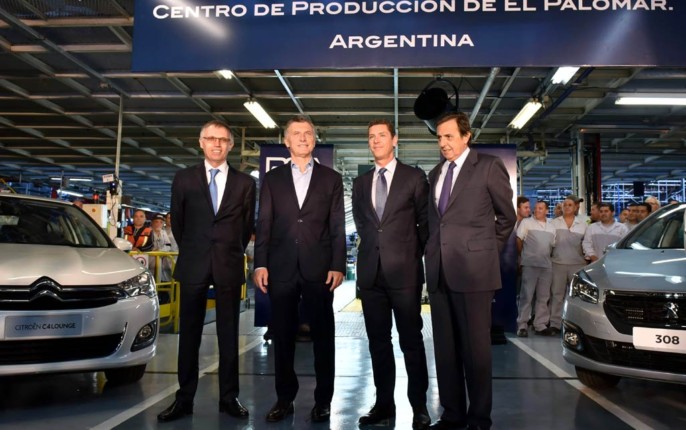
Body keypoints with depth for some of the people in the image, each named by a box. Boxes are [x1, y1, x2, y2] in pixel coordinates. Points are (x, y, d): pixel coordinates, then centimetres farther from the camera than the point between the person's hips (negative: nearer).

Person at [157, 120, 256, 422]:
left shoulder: (245, 182, 4)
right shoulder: (184, 178, 6)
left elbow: (247, 225, 10)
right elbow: (177, 222, 12)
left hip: (229, 266, 0)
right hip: (193, 266, 1)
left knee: (229, 334, 6)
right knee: (189, 334, 6)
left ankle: (229, 397, 15)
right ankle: (184, 398, 16)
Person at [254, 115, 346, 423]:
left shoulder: (331, 178, 8)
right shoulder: (272, 178, 11)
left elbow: (338, 227, 3)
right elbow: (264, 224, 6)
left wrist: (338, 266, -5)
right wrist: (260, 264, -3)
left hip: (319, 269, -1)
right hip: (281, 268, 1)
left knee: (323, 336, 5)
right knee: (282, 336, 8)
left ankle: (323, 401, 17)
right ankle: (284, 398, 21)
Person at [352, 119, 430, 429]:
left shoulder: (414, 177, 2)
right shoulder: (360, 182, 14)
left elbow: (425, 222, 4)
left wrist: (412, 255, 3)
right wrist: (374, 246, 13)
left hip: (404, 270, -4)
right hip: (370, 270, 4)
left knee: (411, 340, 2)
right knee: (378, 341, 9)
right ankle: (384, 404, 18)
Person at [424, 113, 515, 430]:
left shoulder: (489, 167, -1)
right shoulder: (435, 174, 16)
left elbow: (507, 216, 5)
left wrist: (488, 252, 7)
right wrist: (432, 255, 10)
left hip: (473, 269, -6)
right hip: (438, 271, 6)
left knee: (475, 347, 2)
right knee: (445, 348, 11)